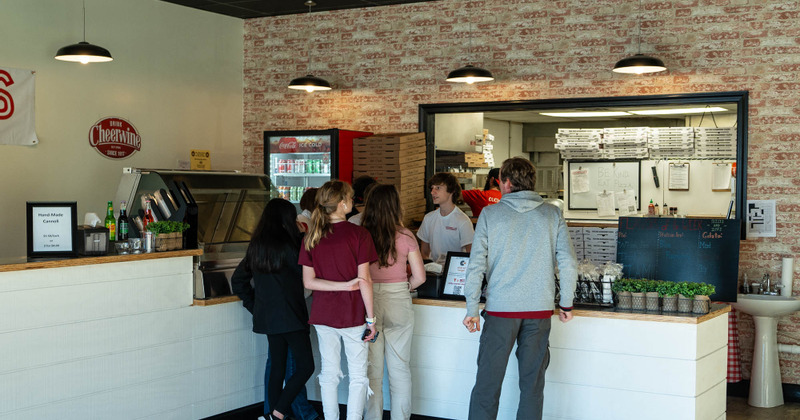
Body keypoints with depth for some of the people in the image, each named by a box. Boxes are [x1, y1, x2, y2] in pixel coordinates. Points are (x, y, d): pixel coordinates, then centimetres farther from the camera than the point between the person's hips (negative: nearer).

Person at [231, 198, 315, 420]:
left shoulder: (256, 245, 10)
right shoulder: (287, 244, -13)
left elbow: (238, 280, 15)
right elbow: (305, 274, -6)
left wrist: (253, 304, 16)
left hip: (267, 316, 8)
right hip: (289, 316, -8)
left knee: (277, 366, 13)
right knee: (306, 365, -3)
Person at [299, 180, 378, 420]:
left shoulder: (311, 237, 1)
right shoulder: (358, 234, -11)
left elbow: (308, 281, -3)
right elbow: (365, 280, -12)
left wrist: (344, 285, -6)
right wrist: (371, 318, -6)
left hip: (323, 315, 4)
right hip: (353, 315, -4)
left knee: (329, 374, 13)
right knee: (358, 377, 6)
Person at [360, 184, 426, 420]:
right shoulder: (405, 237, -6)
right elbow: (419, 277, -3)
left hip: (369, 302, 0)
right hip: (398, 304, 0)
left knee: (372, 369, 11)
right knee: (400, 369, 11)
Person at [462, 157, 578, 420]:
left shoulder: (490, 214, -1)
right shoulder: (553, 214, 4)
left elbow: (476, 265, -4)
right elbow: (568, 263, 1)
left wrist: (472, 310, 1)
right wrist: (566, 303, 12)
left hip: (501, 309, -2)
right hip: (540, 309, 2)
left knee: (488, 381, 4)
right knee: (532, 384, 10)